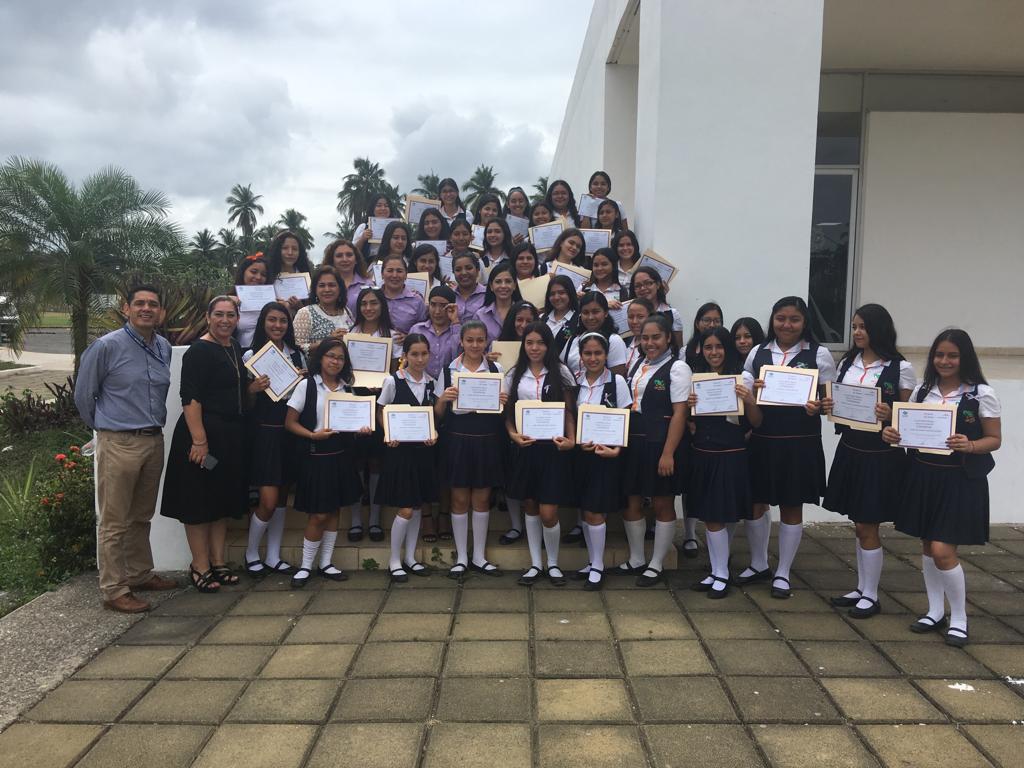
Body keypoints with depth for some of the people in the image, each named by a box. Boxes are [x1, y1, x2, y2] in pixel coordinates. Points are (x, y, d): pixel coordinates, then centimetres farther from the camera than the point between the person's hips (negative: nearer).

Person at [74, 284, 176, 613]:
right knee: (115, 522, 1)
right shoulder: (106, 346, -10)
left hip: (154, 441, 6)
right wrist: (106, 428, 7)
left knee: (142, 517, 18)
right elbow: (83, 396, -1)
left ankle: (140, 574, 31)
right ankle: (114, 591, 9)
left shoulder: (164, 348, 8)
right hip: (119, 444, -6)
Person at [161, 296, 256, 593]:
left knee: (223, 500, 15)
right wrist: (199, 441, -25)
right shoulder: (199, 351, -13)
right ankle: (201, 567, 14)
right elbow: (190, 398, -19)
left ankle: (219, 562, 26)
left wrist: (257, 386, 5)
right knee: (199, 502, 2)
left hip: (232, 435, 9)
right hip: (205, 432, -8)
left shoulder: (234, 347, 11)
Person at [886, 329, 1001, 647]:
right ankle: (935, 612, 28)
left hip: (960, 480, -5)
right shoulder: (922, 390, 5)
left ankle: (959, 618, 14)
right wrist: (893, 435, -11)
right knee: (927, 546, 12)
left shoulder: (982, 394, -7)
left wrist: (970, 446, -24)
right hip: (923, 476, 5)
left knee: (942, 550, -7)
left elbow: (995, 439, -4)